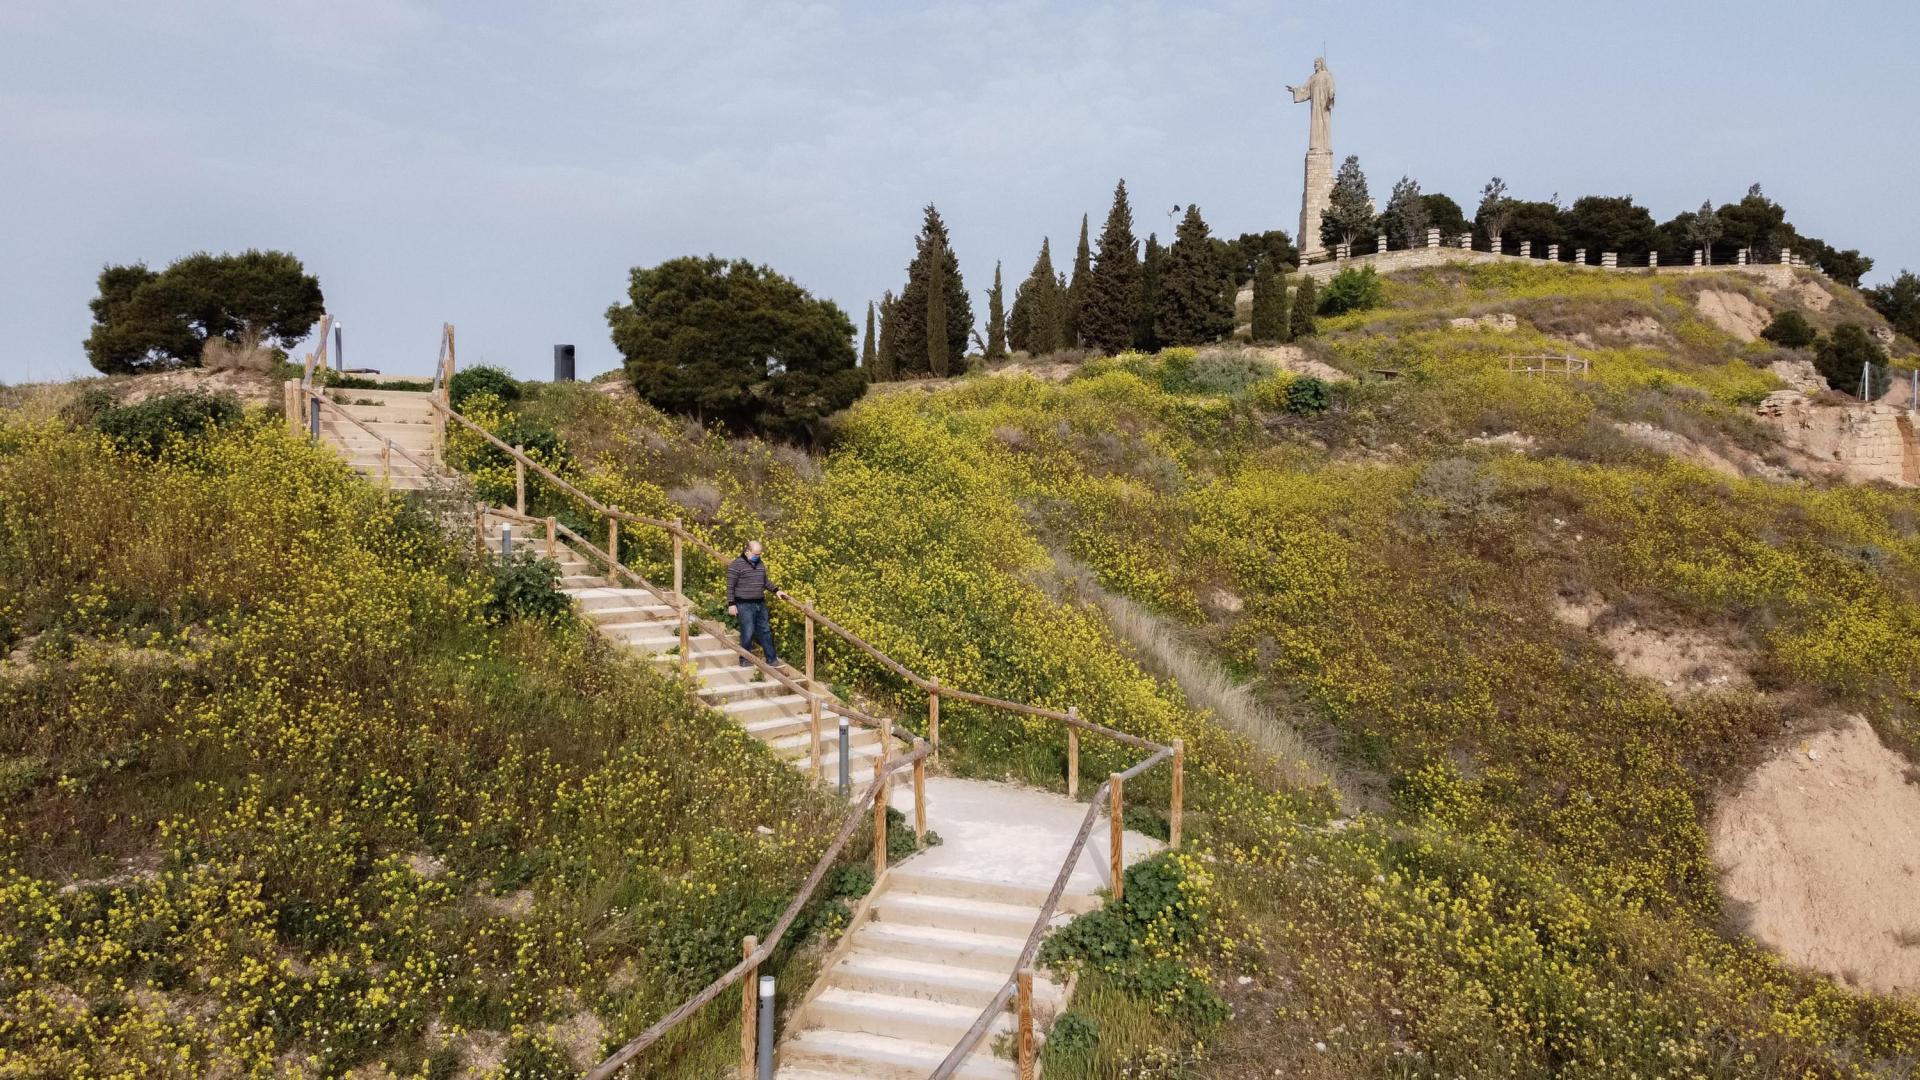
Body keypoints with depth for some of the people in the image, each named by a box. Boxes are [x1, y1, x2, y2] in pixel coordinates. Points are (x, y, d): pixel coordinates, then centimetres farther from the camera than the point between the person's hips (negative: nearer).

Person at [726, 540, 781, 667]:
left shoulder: (760, 564, 11)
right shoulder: (736, 565, -11)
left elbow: (765, 582, 23)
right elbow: (730, 586, -11)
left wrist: (776, 590, 9)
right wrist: (731, 604, -13)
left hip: (760, 604, 7)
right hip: (745, 605, -7)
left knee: (765, 631, 10)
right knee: (747, 633, -5)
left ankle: (771, 658, 17)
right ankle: (744, 660, 9)